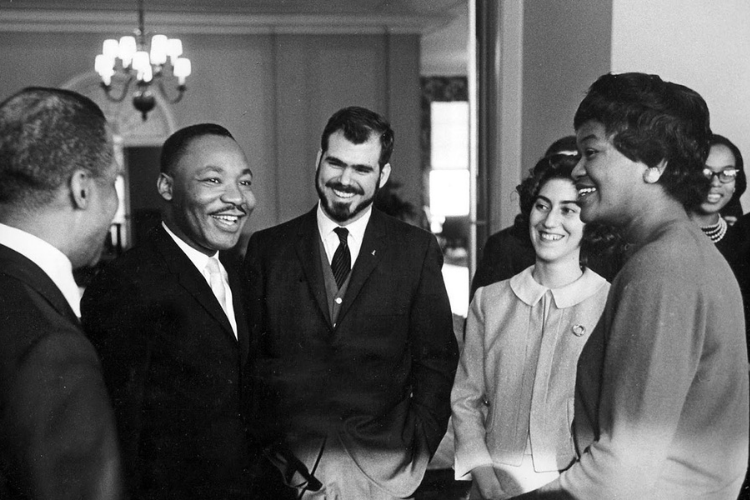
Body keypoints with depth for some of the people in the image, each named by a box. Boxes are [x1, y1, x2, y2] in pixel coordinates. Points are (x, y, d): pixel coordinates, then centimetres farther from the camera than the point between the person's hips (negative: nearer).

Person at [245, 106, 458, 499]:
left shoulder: (417, 250, 2)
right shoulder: (266, 248, 4)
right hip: (292, 467, 1)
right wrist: (264, 450, -3)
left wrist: (419, 451, -6)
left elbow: (437, 361, 2)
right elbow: (249, 358, 4)